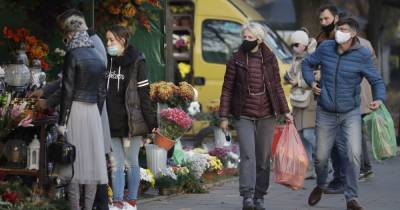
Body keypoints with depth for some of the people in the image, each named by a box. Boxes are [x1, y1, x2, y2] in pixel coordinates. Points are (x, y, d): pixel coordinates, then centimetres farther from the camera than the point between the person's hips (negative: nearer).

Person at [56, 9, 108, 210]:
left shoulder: (72, 55, -10)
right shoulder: (98, 57, 9)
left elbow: (68, 91, -12)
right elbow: (102, 92, 12)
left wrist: (61, 122, -9)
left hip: (75, 110, -6)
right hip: (94, 111, 6)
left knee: (74, 161, -3)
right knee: (91, 161, 6)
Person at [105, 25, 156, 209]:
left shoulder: (136, 62, -4)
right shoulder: (106, 60, 9)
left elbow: (144, 93, -5)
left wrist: (151, 121, -8)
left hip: (130, 121, -4)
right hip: (111, 121, 4)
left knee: (131, 162, 5)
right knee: (116, 163, 3)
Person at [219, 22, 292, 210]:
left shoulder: (270, 59, 5)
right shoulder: (236, 60, -1)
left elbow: (277, 87, 12)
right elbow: (227, 89, 1)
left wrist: (285, 111, 7)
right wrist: (223, 117, -2)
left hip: (266, 116, 2)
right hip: (244, 116, -2)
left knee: (263, 158, 5)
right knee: (248, 154, -15)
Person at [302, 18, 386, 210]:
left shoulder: (362, 55, -11)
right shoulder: (325, 48, -5)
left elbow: (376, 81, -6)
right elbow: (307, 64, 12)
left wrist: (379, 98, -24)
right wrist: (311, 82, -4)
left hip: (351, 114, -2)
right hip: (326, 113, 2)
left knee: (354, 154, -16)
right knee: (321, 156, 11)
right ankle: (320, 185, 42)